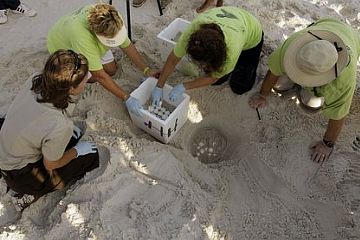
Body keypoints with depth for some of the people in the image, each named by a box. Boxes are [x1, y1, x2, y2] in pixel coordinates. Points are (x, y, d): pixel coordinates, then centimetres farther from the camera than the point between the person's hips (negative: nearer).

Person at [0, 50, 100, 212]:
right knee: (91, 156, 4)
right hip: (19, 176, -6)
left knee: (73, 134, 18)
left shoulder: (35, 81, -21)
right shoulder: (60, 127, -39)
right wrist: (76, 151, -2)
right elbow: (51, 165, -18)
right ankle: (32, 193, 4)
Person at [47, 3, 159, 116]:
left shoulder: (113, 21, -33)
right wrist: (127, 98, -43)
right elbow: (99, 76, -43)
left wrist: (147, 71, -24)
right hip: (63, 46, -4)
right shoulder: (81, 36, -48)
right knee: (93, 77, -14)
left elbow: (127, 45, -18)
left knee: (111, 70, 0)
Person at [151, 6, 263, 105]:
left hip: (252, 36, -3)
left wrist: (183, 87, -30)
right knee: (218, 80, -2)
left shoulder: (232, 48, -47)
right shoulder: (193, 30, -39)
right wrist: (159, 87, -21)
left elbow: (213, 78, -29)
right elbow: (173, 59, -24)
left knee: (239, 87, 0)